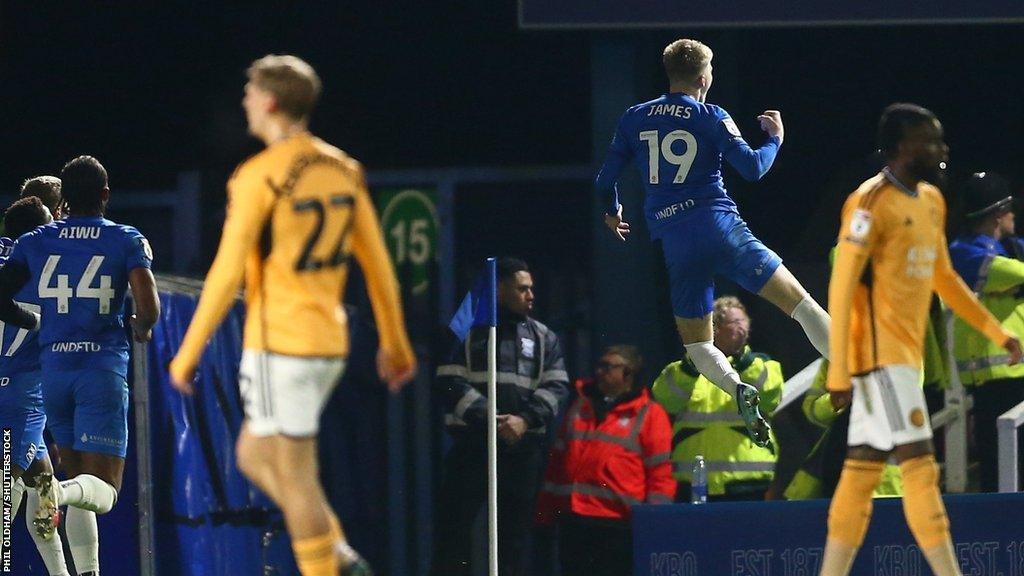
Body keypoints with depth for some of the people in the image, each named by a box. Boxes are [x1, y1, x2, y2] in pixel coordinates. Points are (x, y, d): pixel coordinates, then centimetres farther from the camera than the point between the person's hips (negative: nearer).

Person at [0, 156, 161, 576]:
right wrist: (141, 328, 13)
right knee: (102, 490, -5)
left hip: (54, 369, 3)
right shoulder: (127, 241, 1)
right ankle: (59, 491, -39)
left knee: (80, 477, 18)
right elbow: (148, 309, -10)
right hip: (103, 368, -3)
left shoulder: (35, 243, 8)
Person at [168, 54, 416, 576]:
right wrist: (394, 342, 21)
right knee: (254, 458, 20)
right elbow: (377, 263, 12)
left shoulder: (259, 176, -14)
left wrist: (188, 354, -8)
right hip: (329, 342, 8)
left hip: (279, 346, -8)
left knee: (295, 478, -1)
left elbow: (227, 274, -15)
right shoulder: (342, 169, 8)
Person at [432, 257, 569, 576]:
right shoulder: (467, 331, 6)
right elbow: (452, 383, -3)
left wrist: (525, 420, -12)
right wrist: (491, 419, -15)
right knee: (453, 523, -8)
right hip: (472, 444, -2)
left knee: (514, 531, 2)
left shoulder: (544, 338, 15)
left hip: (524, 449, 3)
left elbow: (556, 387, 6)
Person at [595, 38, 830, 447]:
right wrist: (775, 138, 16)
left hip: (673, 240, 3)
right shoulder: (711, 118, 1)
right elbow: (752, 168, -4)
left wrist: (612, 213, 35)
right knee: (796, 300, -1)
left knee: (695, 342, 12)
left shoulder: (634, 119, 10)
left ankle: (737, 389, -18)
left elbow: (605, 179, 14)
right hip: (719, 226, -3)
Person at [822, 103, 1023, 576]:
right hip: (879, 354, -9)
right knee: (919, 464, -13)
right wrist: (838, 370, -19)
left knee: (862, 470, 8)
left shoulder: (930, 201, 15)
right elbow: (842, 287, -16)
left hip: (905, 355, 9)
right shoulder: (871, 203, -13)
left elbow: (944, 279, 26)